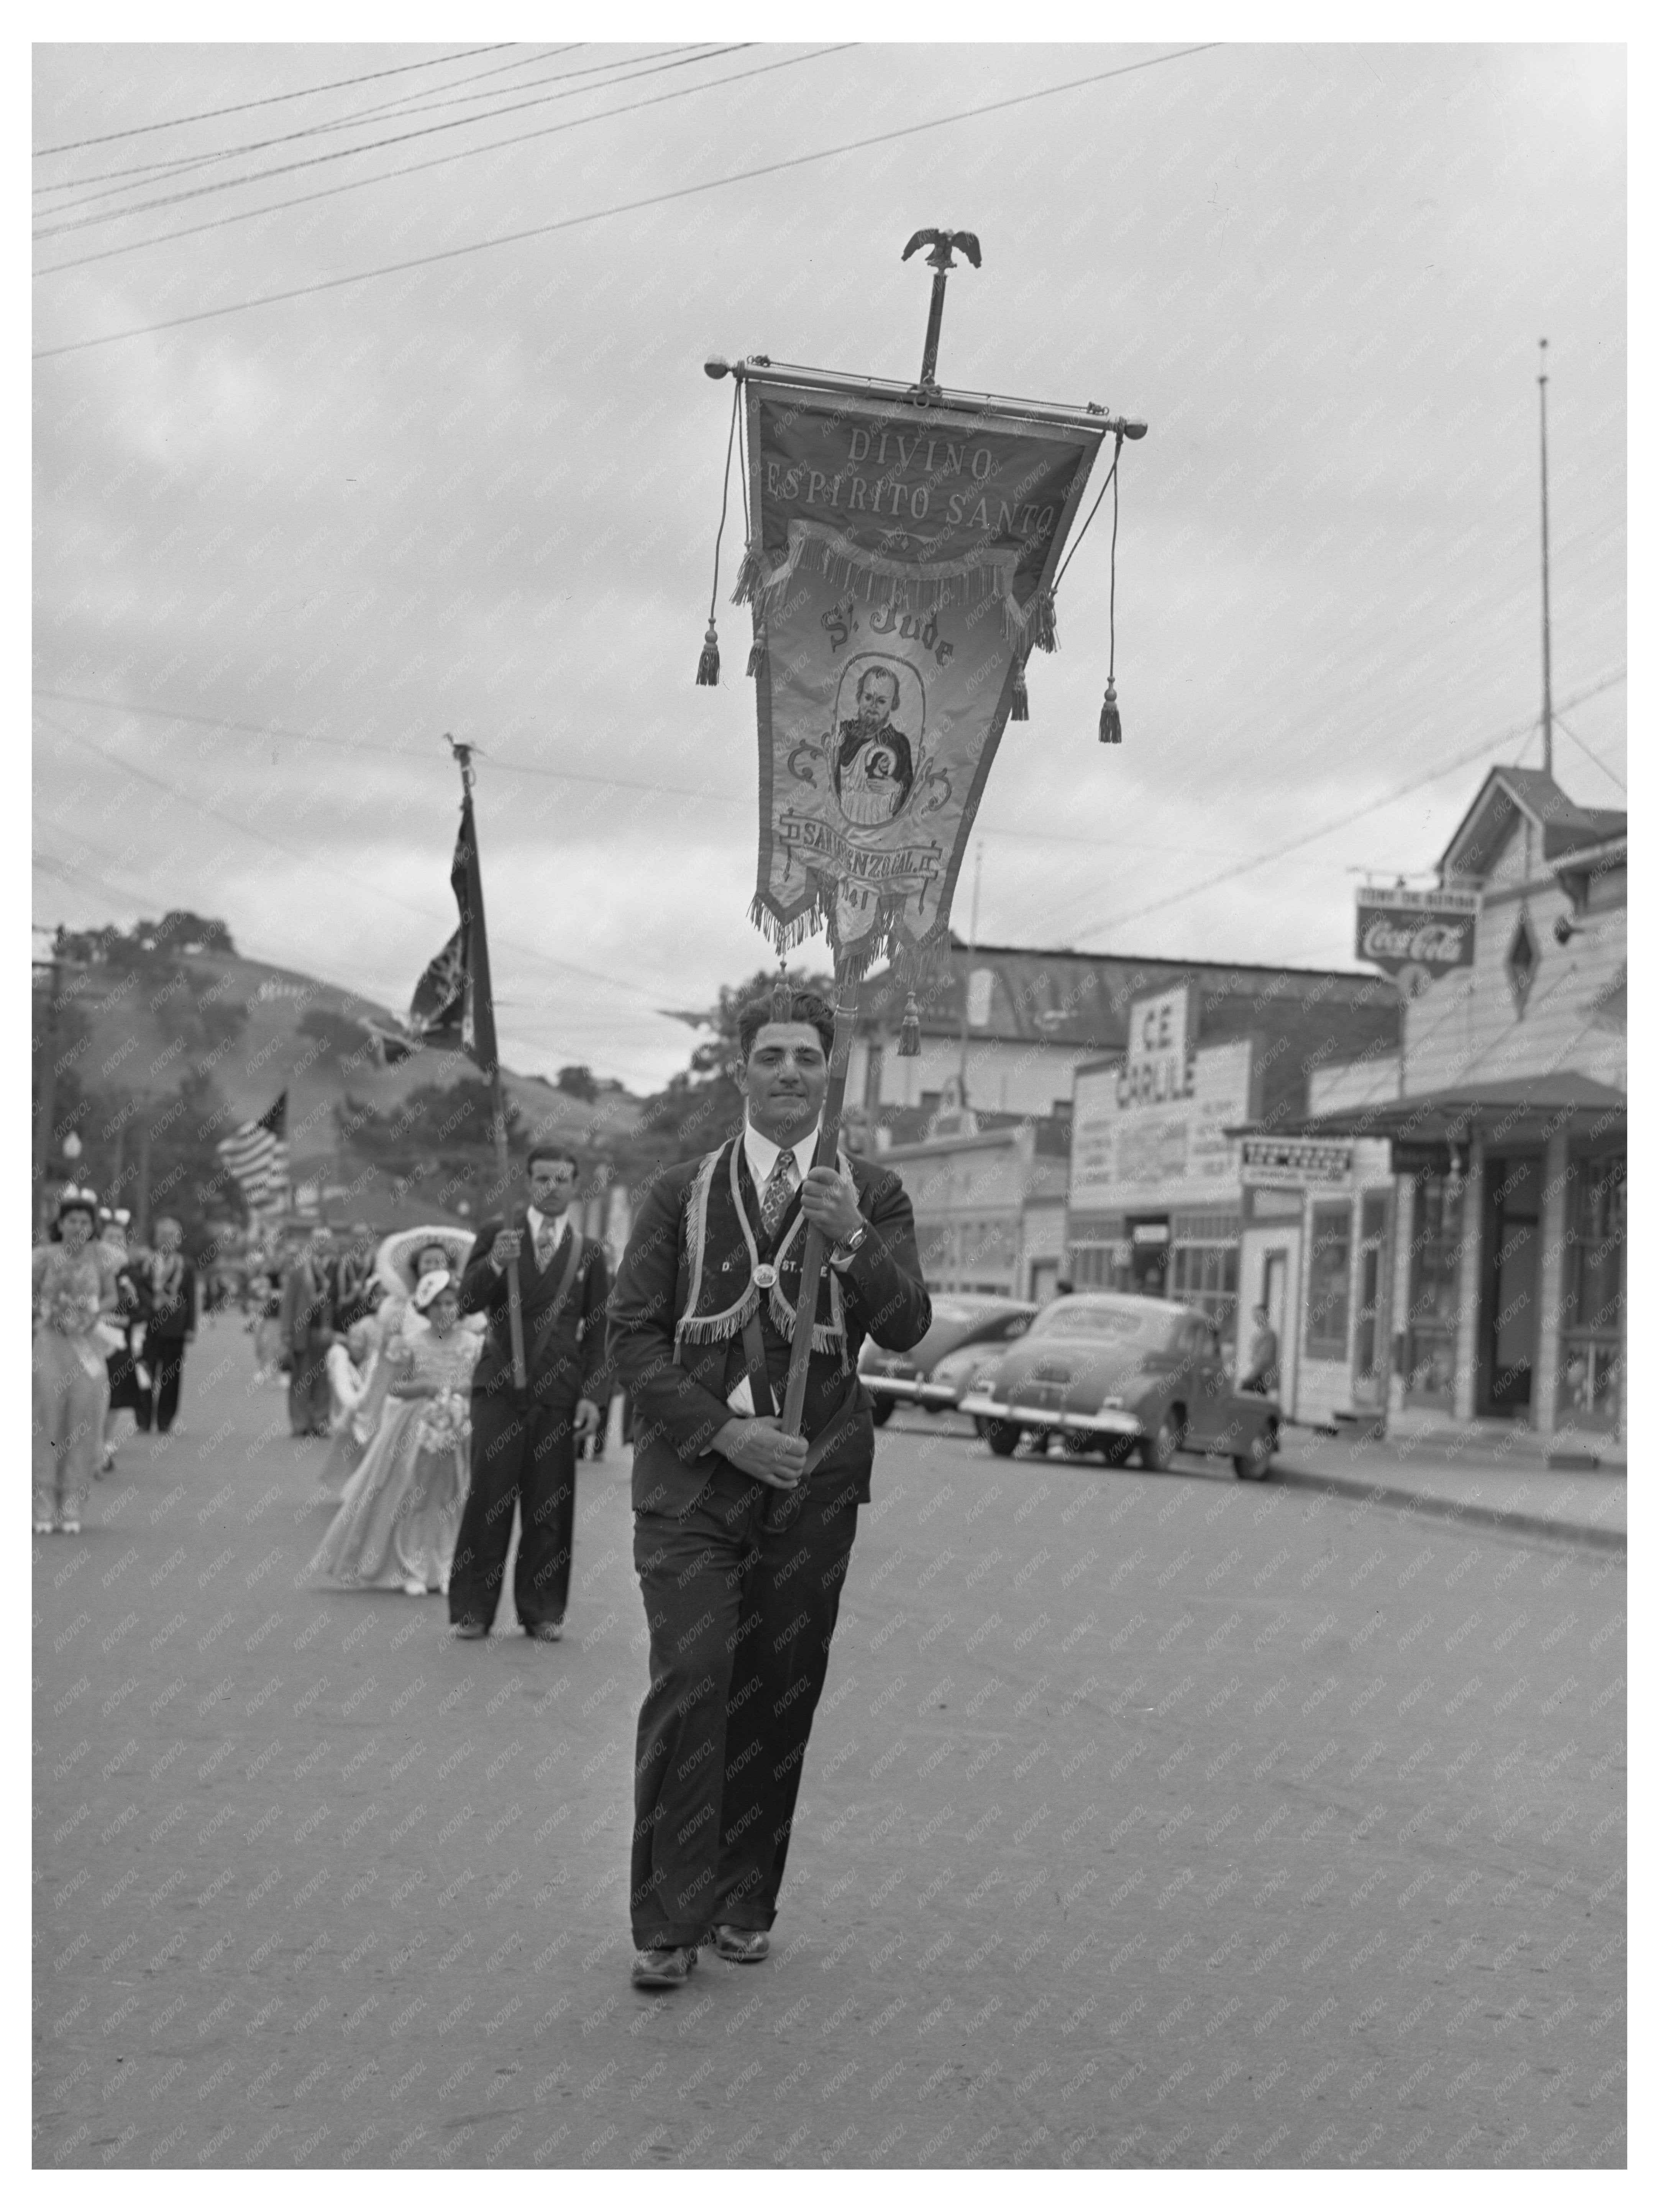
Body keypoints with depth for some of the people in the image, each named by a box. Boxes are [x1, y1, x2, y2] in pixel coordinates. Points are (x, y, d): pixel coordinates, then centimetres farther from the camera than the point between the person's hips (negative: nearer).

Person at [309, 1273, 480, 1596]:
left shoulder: (470, 1344, 0)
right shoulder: (414, 1346, -3)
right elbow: (395, 1387, -3)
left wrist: (459, 1390, -15)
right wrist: (424, 1388, -17)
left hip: (457, 1431, 1)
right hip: (417, 1429, -1)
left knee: (451, 1502, 4)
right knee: (411, 1500, 3)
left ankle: (446, 1570, 13)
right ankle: (412, 1571, 11)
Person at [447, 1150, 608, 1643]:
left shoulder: (589, 1251, 11)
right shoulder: (496, 1233, 8)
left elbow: (597, 1331, 10)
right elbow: (467, 1302, -1)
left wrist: (592, 1395, 0)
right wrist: (494, 1264, -20)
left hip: (559, 1392, 1)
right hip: (500, 1386, -1)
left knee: (550, 1508, 1)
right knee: (488, 1501, -4)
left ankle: (541, 1612, 11)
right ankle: (472, 1610, 4)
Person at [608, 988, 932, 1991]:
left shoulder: (873, 1194, 8)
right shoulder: (682, 1194, 8)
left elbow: (907, 1328, -4)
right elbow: (634, 1335, 2)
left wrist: (852, 1240, -22)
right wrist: (724, 1431, -10)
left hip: (810, 1484, 1)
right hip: (691, 1477, -1)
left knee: (781, 1699, 4)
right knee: (690, 1684, -12)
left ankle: (745, 1905, 20)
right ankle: (668, 1922, -3)